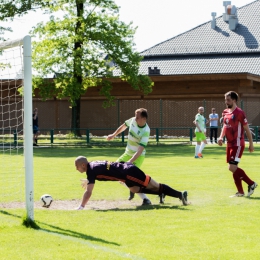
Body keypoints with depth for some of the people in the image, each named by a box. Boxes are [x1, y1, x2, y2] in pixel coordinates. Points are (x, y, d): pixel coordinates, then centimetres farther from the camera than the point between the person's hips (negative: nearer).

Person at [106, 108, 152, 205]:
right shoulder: (133, 121, -10)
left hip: (138, 156, -8)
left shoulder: (146, 131, -29)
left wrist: (130, 162, -43)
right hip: (128, 153, 8)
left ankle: (145, 199, -18)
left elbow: (140, 151, -34)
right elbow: (124, 126, 15)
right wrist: (113, 135, 27)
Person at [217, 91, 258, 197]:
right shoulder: (225, 112, 9)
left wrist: (251, 144, -8)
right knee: (233, 168, 9)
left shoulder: (239, 113, -14)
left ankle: (251, 184, 1)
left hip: (237, 144, -8)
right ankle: (240, 192, 19)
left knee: (232, 167, -13)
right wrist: (221, 137, 3)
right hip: (230, 144, 8)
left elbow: (247, 129, -10)